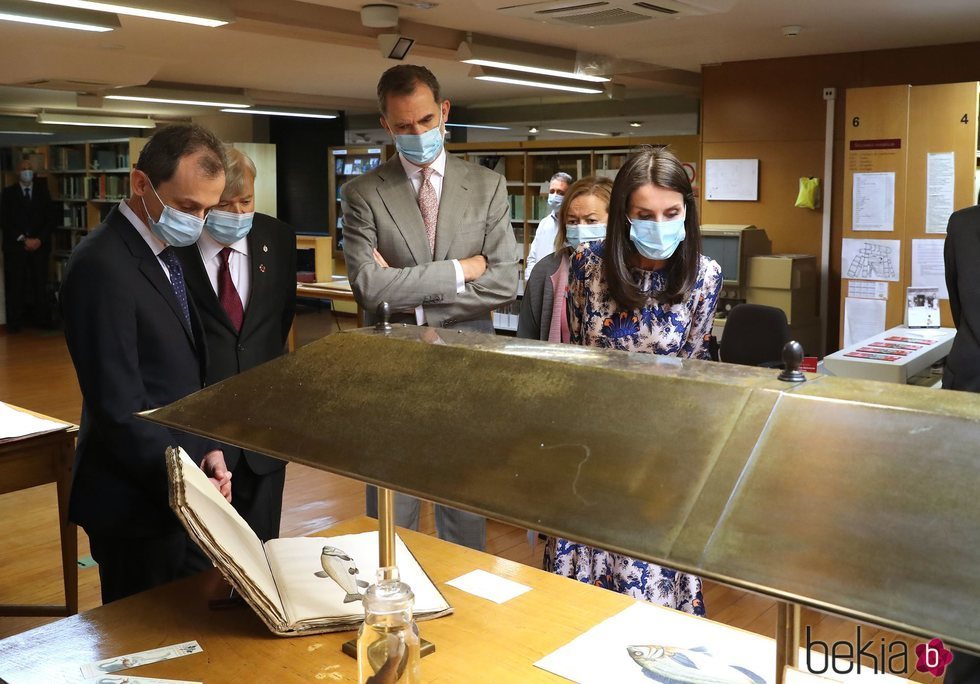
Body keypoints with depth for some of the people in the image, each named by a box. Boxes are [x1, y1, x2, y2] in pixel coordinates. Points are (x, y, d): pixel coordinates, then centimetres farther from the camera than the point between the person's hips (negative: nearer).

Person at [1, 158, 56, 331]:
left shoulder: (42, 191, 11)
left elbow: (51, 219, 7)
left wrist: (39, 240, -5)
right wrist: (22, 239, -8)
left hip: (40, 245, 1)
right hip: (15, 246, -1)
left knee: (40, 284, -4)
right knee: (15, 284, -4)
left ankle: (41, 319, 1)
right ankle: (14, 322, 1)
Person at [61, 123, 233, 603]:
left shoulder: (165, 252, 8)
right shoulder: (102, 266, -21)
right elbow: (119, 407, -23)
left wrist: (207, 450, 2)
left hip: (181, 490, 9)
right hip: (138, 503, -8)